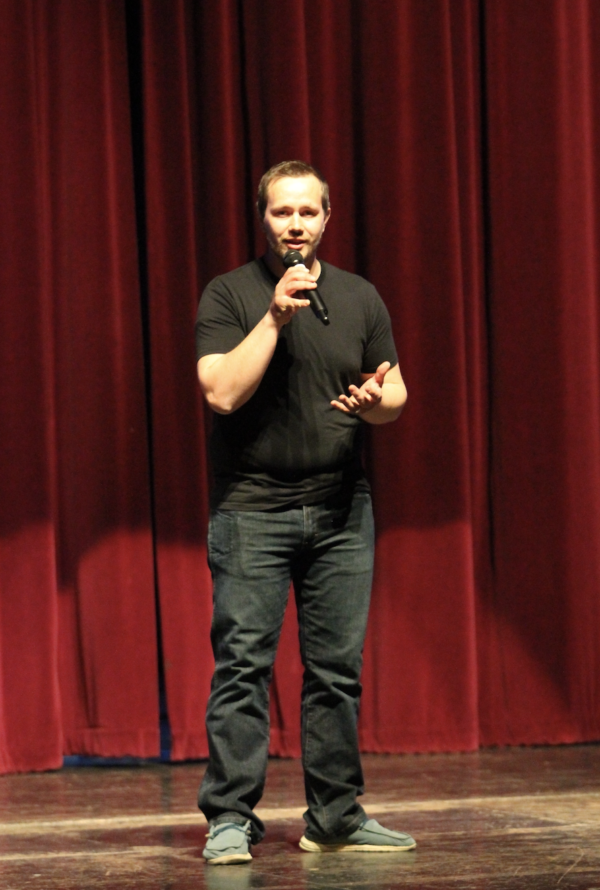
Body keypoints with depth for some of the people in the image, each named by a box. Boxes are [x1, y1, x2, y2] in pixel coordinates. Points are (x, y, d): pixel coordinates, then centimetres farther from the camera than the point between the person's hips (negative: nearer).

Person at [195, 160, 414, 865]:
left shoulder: (360, 298, 11)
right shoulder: (230, 296, -1)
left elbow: (394, 395, 15)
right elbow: (222, 392, -13)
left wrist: (376, 401, -9)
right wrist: (275, 316, -17)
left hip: (341, 509, 4)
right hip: (251, 508, -4)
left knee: (338, 668, 5)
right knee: (242, 665, -7)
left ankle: (335, 817, 12)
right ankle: (229, 818, -2)